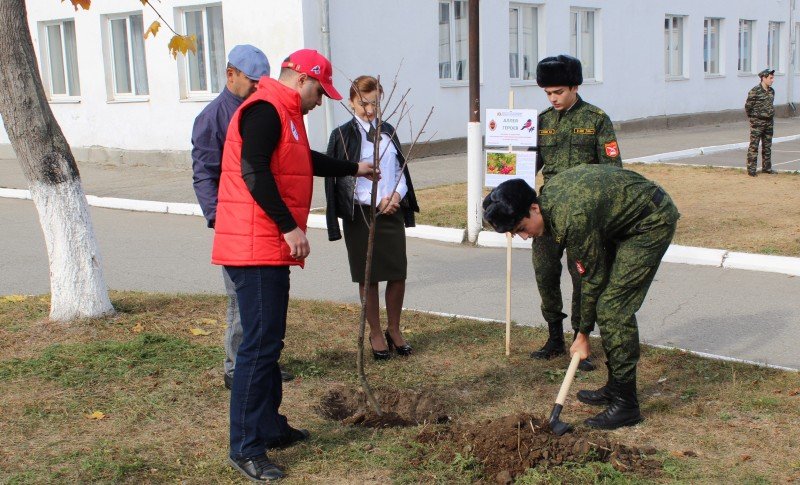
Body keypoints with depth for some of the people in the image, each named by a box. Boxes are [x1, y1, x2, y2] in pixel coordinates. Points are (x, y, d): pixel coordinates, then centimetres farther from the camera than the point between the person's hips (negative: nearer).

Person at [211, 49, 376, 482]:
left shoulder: (284, 114, 21)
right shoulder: (265, 109, -12)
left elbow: (306, 160, 38)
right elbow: (254, 172, -23)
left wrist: (353, 169, 48)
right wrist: (290, 227, -22)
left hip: (269, 249, 11)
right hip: (254, 247, -11)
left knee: (269, 342, 17)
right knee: (259, 345, -9)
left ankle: (270, 427, 28)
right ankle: (245, 449, -3)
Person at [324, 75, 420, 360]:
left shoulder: (388, 132, 11)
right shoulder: (343, 135, -4)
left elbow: (401, 170, 15)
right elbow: (341, 180, -8)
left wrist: (397, 194, -6)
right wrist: (377, 201, -13)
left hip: (392, 212, 4)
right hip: (361, 215, -4)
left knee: (398, 275, 3)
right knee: (369, 278, 4)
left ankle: (394, 330, 21)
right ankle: (376, 334, 18)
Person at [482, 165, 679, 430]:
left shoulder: (574, 218, -33)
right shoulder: (548, 193, -6)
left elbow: (593, 277, -21)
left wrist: (583, 334, -10)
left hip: (652, 222, -10)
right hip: (625, 220, 10)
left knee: (612, 308, -14)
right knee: (606, 304, 10)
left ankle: (626, 404, -8)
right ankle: (615, 387, 20)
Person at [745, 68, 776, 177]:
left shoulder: (771, 91, 9)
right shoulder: (755, 91, -13)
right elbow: (748, 107, -9)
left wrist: (771, 116, 13)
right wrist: (753, 118, 0)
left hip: (769, 123, 7)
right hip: (757, 123, -7)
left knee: (767, 146, 12)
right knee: (754, 146, -4)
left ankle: (766, 167, 21)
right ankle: (751, 169, -1)